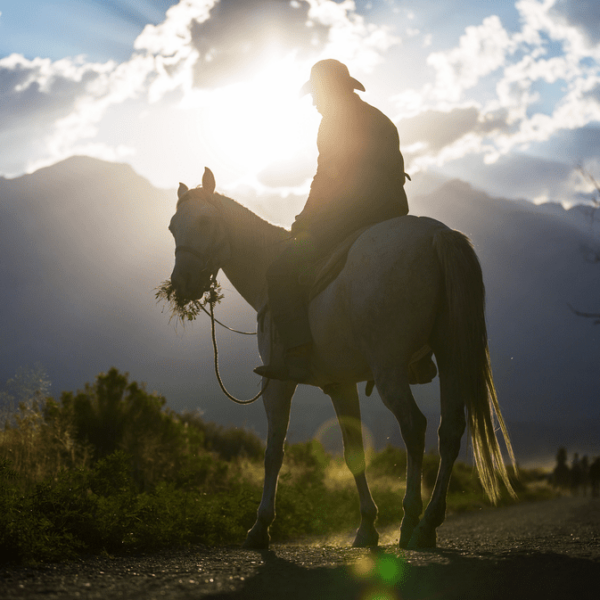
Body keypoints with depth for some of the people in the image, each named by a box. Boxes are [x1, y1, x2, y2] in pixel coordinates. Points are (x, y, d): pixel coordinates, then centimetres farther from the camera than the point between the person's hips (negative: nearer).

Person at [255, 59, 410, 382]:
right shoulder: (382, 120, 24)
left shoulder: (335, 119, -2)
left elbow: (327, 177, -8)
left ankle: (298, 358, -22)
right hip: (393, 211, 9)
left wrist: (304, 221, 2)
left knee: (282, 271, -9)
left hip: (353, 211, -9)